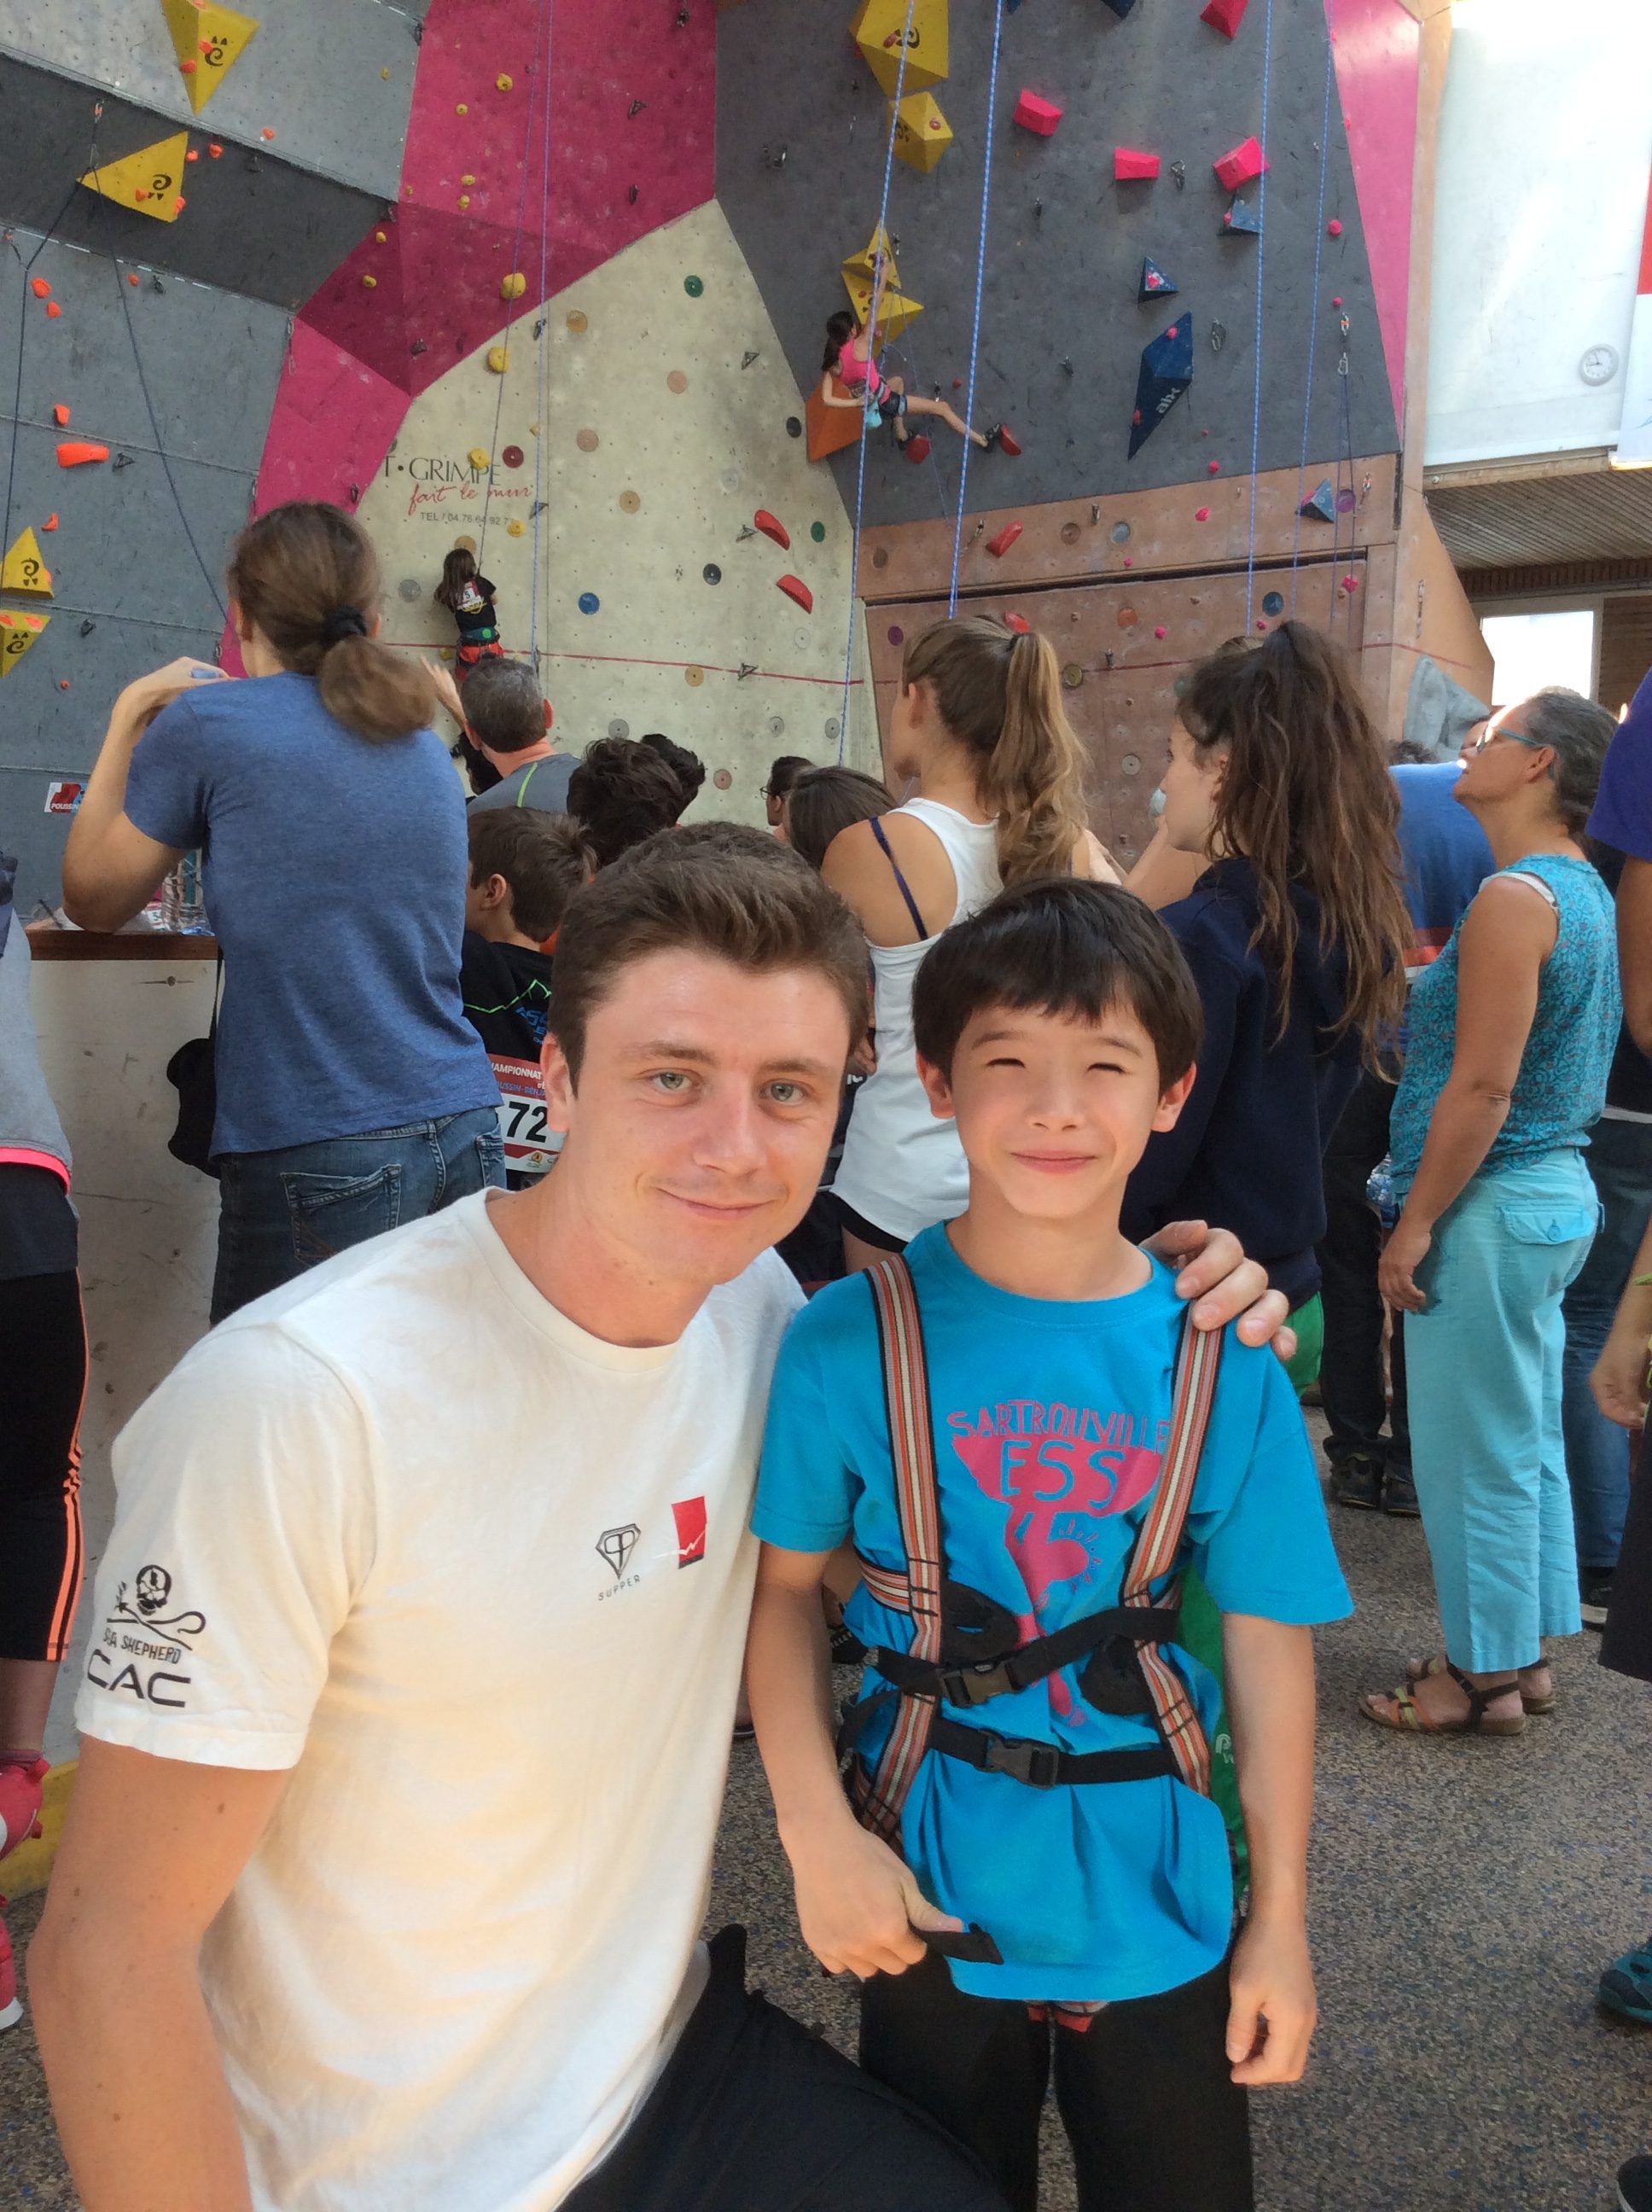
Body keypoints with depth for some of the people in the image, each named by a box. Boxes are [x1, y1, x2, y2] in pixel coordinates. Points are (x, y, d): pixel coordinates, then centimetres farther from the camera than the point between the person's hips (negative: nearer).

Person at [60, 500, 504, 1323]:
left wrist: (128, 721, 18)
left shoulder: (204, 724, -3)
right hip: (464, 1135, 6)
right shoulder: (424, 747, 12)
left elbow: (93, 900, 8)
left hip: (321, 1162, -6)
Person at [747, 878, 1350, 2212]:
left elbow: (1269, 1639, -5)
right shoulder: (852, 1342, -15)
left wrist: (1281, 1917, 0)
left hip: (1158, 1903, 1)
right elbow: (784, 1591, -7)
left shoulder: (1224, 1364, -11)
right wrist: (819, 1836, -14)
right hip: (932, 1897, 0)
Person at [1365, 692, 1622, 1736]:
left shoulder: (1515, 899, -18)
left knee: (1473, 1452, 4)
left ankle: (1483, 1676, 19)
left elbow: (1483, 1087, -22)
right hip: (1559, 1189, 10)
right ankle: (1525, 1655, 31)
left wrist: (1415, 1225, -18)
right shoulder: (1586, 892, 11)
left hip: (1494, 1203, -10)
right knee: (1529, 1441, 18)